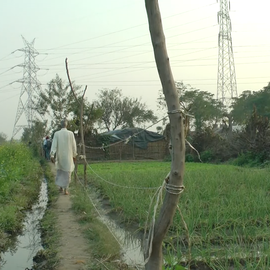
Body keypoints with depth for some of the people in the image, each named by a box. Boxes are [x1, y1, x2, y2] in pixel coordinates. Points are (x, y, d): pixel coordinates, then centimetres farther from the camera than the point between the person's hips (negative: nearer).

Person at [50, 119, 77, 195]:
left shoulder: (56, 133, -6)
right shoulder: (71, 133, -8)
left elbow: (54, 145, -12)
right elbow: (74, 145, -3)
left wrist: (52, 156, -15)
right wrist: (74, 155, 10)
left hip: (59, 156, 2)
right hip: (68, 156, -2)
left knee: (60, 171, 22)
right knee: (67, 173, 4)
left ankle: (60, 187, 21)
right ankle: (65, 190, 1)